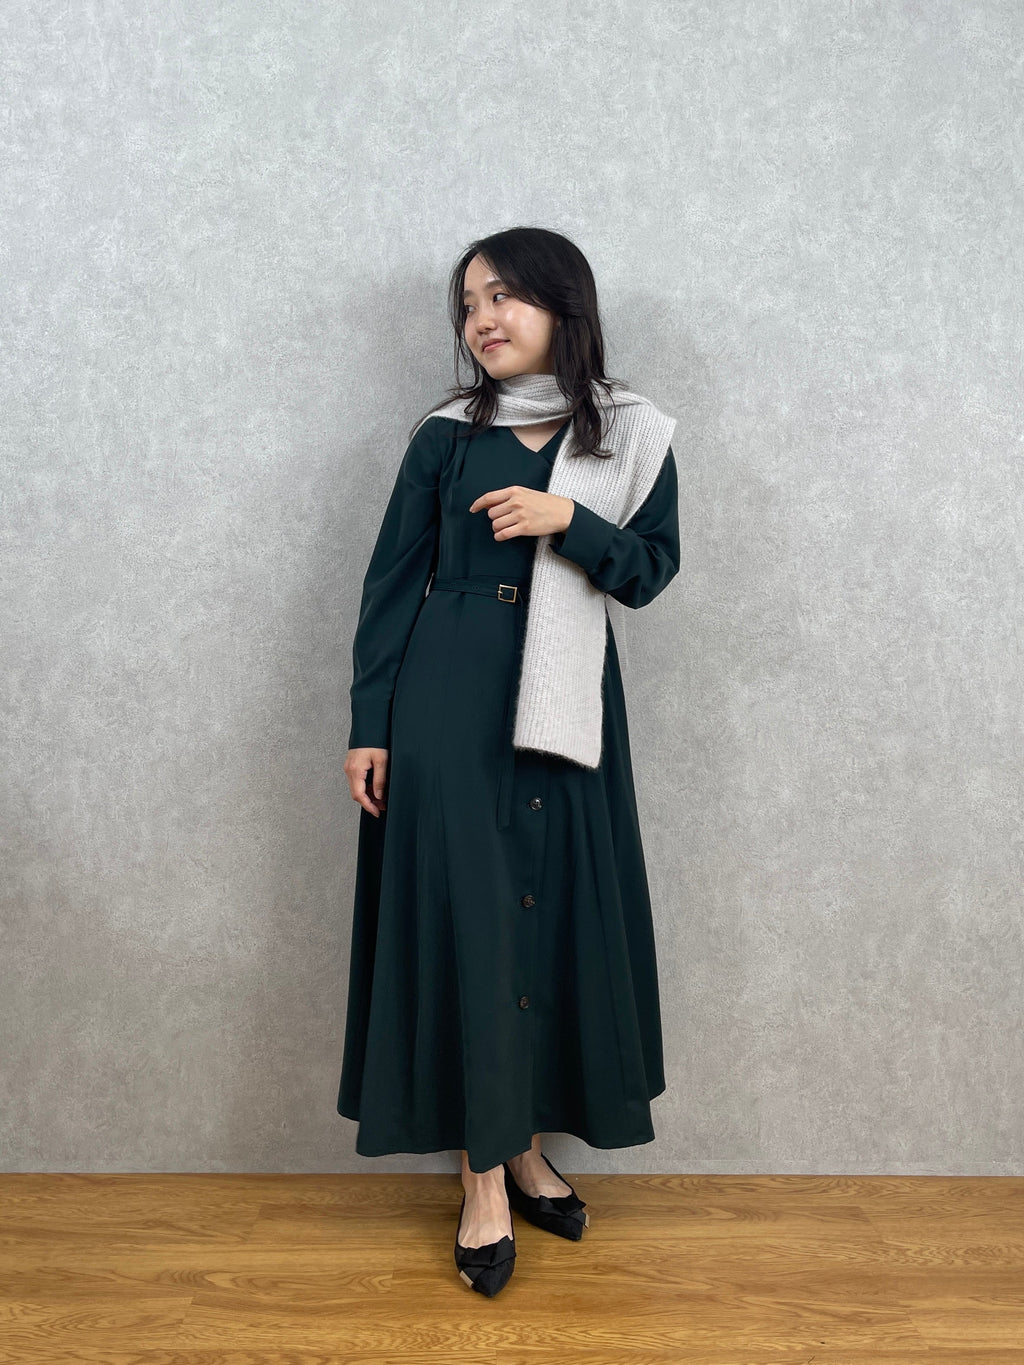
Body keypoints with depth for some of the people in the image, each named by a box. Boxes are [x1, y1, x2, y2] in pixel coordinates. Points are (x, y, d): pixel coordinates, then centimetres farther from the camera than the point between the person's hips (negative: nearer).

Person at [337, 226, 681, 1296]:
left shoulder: (630, 435, 5)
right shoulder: (447, 436, 3)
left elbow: (650, 572, 3)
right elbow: (391, 583, 3)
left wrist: (567, 519, -14)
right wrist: (368, 725, -2)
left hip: (564, 707, 1)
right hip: (449, 706, -1)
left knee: (560, 915, 5)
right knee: (461, 917, -2)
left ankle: (527, 1141, 25)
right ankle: (483, 1177, 11)